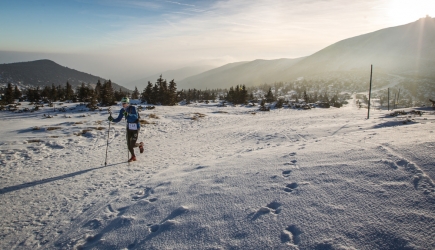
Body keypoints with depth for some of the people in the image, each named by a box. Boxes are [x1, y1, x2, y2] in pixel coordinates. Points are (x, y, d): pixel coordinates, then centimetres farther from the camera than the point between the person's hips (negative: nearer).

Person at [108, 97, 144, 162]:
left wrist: (129, 114, -47)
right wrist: (112, 119, -16)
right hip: (129, 127, 6)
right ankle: (133, 157, 25)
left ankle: (140, 145, 26)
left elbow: (136, 117, -33)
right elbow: (118, 119, 2)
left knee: (132, 145, -7)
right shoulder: (122, 110, -1)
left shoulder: (133, 108, -18)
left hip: (136, 127, -6)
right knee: (129, 144, 4)